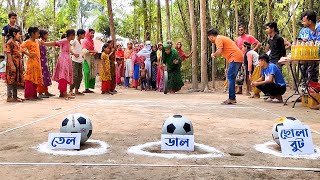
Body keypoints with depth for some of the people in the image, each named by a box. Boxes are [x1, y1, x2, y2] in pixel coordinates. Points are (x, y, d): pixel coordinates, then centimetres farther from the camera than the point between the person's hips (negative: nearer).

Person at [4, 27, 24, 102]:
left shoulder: (17, 43, 16)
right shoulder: (10, 42, -10)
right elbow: (9, 54, -16)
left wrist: (21, 64, 17)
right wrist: (12, 65, -22)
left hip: (18, 64, 9)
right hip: (12, 64, -9)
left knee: (16, 80, 11)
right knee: (11, 80, -5)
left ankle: (15, 96, 17)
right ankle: (9, 97, -1)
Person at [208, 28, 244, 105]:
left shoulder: (218, 39, -5)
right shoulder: (222, 38, 25)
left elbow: (219, 51, -20)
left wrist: (213, 55, 1)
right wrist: (227, 68, 29)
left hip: (235, 58, -10)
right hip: (239, 57, 10)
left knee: (230, 77, -11)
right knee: (231, 78, 12)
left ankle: (231, 99, -13)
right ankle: (232, 98, 15)